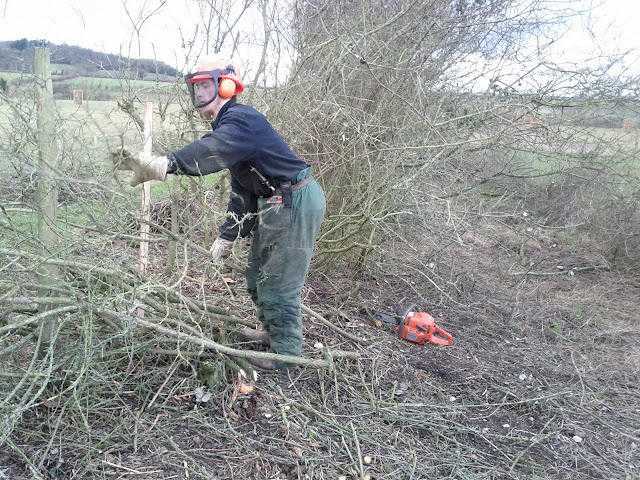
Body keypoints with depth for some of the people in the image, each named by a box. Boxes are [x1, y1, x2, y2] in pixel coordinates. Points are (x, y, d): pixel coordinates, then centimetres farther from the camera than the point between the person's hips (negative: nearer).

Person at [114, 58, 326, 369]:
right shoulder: (229, 125, 16)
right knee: (257, 279, 20)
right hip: (275, 205, 10)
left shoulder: (240, 119, -16)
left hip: (296, 203, -10)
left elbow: (212, 151, -41)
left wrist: (163, 165, -55)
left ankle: (286, 351, 17)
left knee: (277, 284, -1)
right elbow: (241, 191, 16)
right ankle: (273, 334, 38)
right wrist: (227, 236, 12)